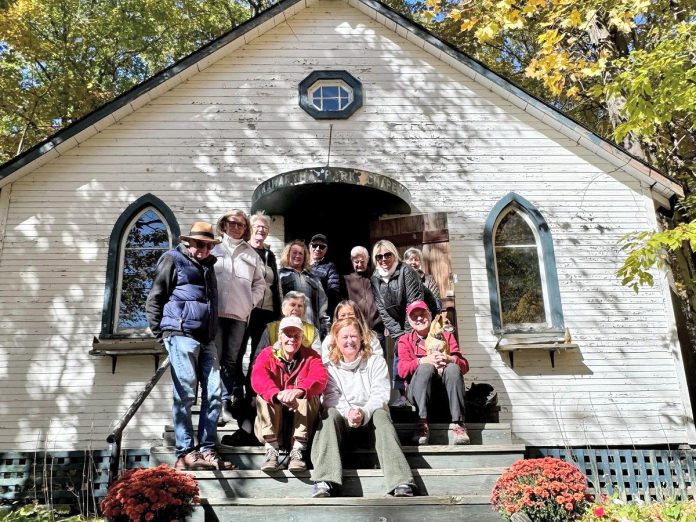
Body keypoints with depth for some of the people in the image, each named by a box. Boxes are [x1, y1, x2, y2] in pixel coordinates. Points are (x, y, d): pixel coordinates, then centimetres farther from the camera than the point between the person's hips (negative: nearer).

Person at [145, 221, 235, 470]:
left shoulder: (208, 265, 22)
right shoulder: (173, 259, 4)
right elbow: (154, 299, 1)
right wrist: (161, 333, -3)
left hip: (207, 338, 7)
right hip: (182, 335, -6)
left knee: (213, 393, 2)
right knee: (185, 394, -6)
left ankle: (207, 450, 10)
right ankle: (185, 453, 0)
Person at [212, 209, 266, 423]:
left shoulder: (251, 254, 14)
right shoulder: (214, 249, 11)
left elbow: (260, 283, 15)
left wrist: (251, 302, 2)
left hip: (239, 314, 1)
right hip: (214, 312, -1)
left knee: (231, 360, 5)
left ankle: (226, 403, 10)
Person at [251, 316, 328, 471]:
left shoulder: (310, 356, 1)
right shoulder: (267, 354, -1)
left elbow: (320, 377, -21)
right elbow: (258, 377, -23)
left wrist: (299, 391, -43)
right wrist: (277, 394, -45)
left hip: (301, 415, 0)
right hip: (272, 418, 0)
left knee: (309, 395, -26)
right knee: (263, 396, -25)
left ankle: (297, 450, -29)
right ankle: (271, 449, -28)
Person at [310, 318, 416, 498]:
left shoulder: (376, 362, 5)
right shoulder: (330, 367, 8)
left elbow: (380, 394, -8)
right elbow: (331, 397, -7)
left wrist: (364, 413, -28)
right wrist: (349, 413, -29)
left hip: (371, 416, -1)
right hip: (343, 417, 1)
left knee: (381, 415, -33)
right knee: (330, 414, -30)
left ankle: (401, 484, -47)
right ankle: (324, 481, -45)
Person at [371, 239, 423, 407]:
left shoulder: (406, 271, -15)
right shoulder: (375, 279, -1)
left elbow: (414, 304, -19)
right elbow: (382, 310, -4)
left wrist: (408, 334, -20)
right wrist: (399, 334, -13)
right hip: (398, 328, 5)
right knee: (398, 352, 0)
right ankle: (402, 395, 9)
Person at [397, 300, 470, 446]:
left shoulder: (446, 336, 14)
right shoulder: (405, 340, 11)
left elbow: (464, 365, 1)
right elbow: (402, 370, -8)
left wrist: (450, 359, -22)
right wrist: (424, 360, -25)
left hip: (445, 389, 1)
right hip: (418, 390, -1)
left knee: (453, 368, -29)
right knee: (426, 368, -31)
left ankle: (458, 424, -31)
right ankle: (423, 424, -34)